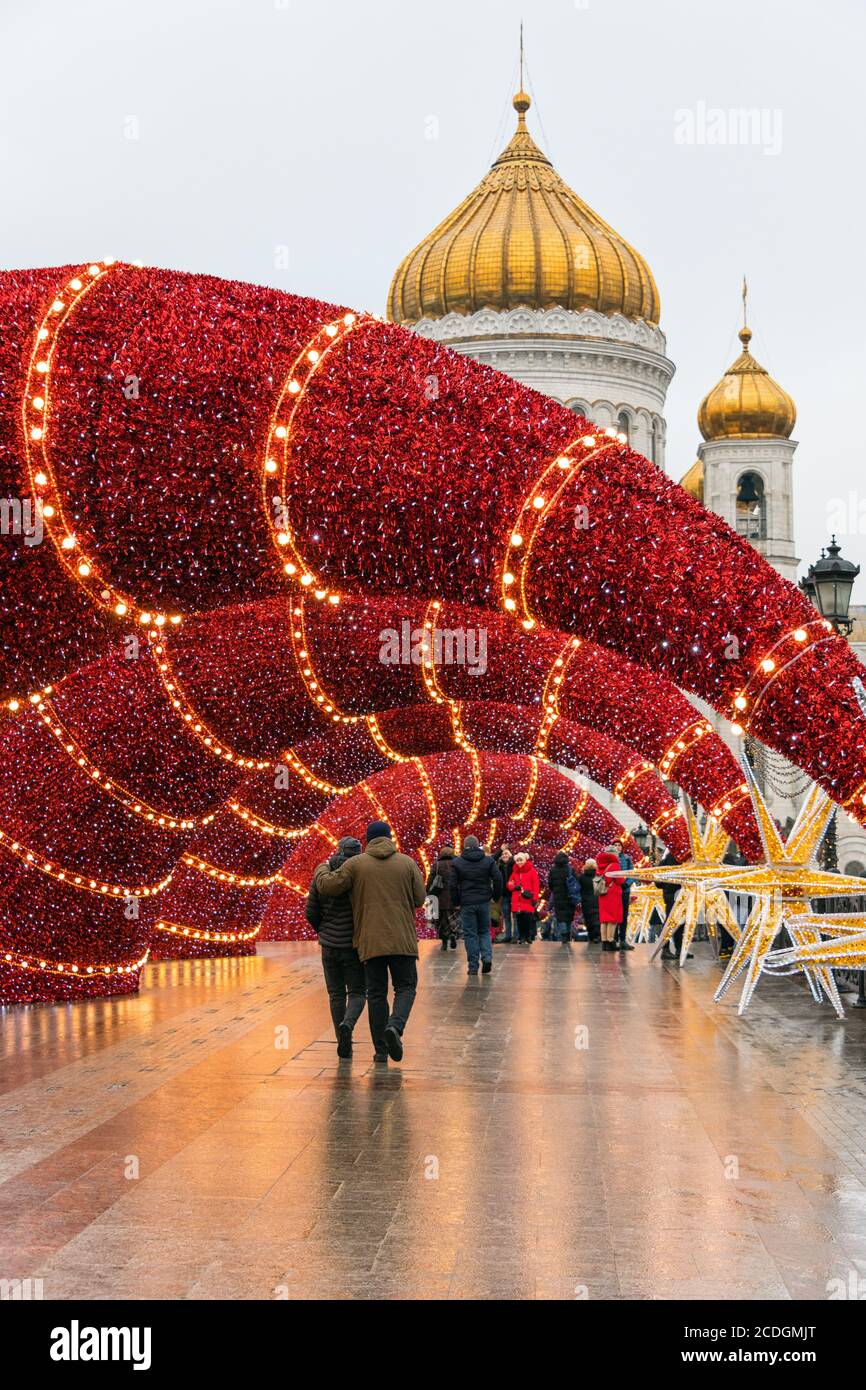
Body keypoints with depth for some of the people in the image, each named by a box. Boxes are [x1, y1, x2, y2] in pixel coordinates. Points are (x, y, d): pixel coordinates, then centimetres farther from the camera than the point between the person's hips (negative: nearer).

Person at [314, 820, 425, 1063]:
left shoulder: (355, 864, 1)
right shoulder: (408, 863, 3)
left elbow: (326, 886, 0)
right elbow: (419, 899, 5)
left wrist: (321, 869, 20)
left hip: (370, 941, 1)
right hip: (402, 940, -1)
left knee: (376, 993, 8)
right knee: (405, 987, 9)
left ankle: (380, 1049, 7)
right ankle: (395, 1025, -19)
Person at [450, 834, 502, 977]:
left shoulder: (457, 863, -2)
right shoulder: (489, 860, 3)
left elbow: (453, 885, -5)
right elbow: (498, 879, -2)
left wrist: (456, 902, 4)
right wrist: (495, 896, 9)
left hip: (466, 903, -2)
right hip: (484, 902, 2)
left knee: (470, 934, 3)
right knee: (484, 931, 16)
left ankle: (473, 966, 3)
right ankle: (487, 957, -4)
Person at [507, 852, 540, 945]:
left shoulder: (532, 871, 1)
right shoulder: (515, 872, 17)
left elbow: (536, 885, -4)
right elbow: (509, 885, 16)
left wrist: (535, 898, -12)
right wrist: (515, 887, -7)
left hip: (528, 901, -5)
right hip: (517, 901, 5)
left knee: (528, 918, -11)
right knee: (519, 919, 3)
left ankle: (528, 937, -3)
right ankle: (522, 937, 10)